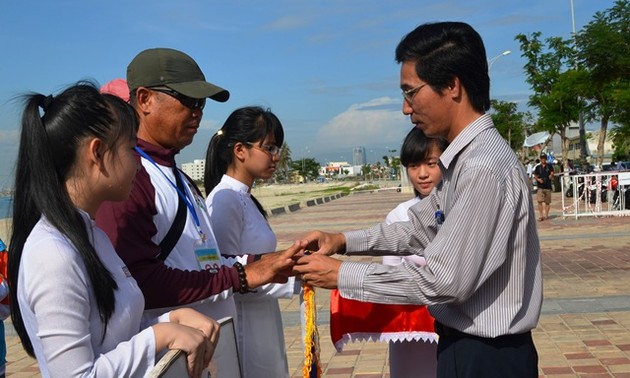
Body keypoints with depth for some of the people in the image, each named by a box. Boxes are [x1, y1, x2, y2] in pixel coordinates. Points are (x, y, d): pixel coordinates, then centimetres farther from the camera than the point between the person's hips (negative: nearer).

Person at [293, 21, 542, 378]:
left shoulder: (484, 167, -26)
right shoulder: (466, 158, 6)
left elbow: (444, 279, -26)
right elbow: (420, 229, 15)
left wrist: (341, 275, -18)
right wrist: (343, 240, 4)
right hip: (468, 344, 9)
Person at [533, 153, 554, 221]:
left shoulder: (549, 166, 7)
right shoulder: (538, 167, 9)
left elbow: (552, 173, 4)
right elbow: (535, 176, 13)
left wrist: (551, 175, -20)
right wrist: (538, 179, -8)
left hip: (548, 186, 0)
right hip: (540, 187, 0)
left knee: (547, 202, 6)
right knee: (540, 201, -12)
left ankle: (546, 215, 17)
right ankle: (541, 215, -9)